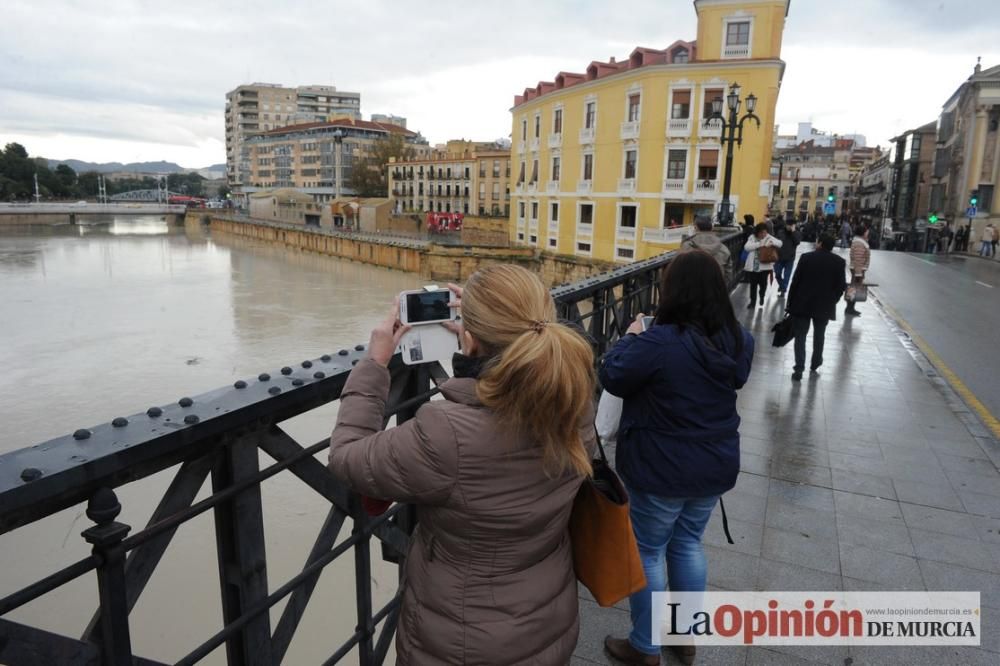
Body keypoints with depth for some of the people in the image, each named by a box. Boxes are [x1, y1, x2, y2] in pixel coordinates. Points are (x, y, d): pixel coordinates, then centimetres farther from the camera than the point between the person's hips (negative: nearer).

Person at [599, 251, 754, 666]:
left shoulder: (659, 341, -26)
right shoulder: (738, 341, -5)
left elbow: (611, 378, -14)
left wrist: (632, 338, 0)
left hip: (662, 468, -6)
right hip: (715, 464, 7)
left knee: (647, 552, 12)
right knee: (688, 544, 24)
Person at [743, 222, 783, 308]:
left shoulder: (769, 238, 0)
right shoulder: (752, 238, 0)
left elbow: (780, 243, -6)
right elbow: (746, 247, -12)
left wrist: (772, 242, -26)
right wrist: (759, 244, -21)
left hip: (764, 266, 0)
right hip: (752, 266, 0)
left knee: (763, 283, 9)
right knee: (753, 284, 7)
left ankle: (762, 297, 38)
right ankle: (753, 301, 20)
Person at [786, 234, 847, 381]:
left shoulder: (806, 257, -8)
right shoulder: (839, 262, -3)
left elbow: (795, 281, -7)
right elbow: (841, 286, -2)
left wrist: (791, 302, 0)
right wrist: (832, 300, 13)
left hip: (802, 304, -2)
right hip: (824, 306, 2)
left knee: (800, 336, 2)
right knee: (819, 336, 19)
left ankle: (799, 369, -5)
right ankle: (815, 364, 31)